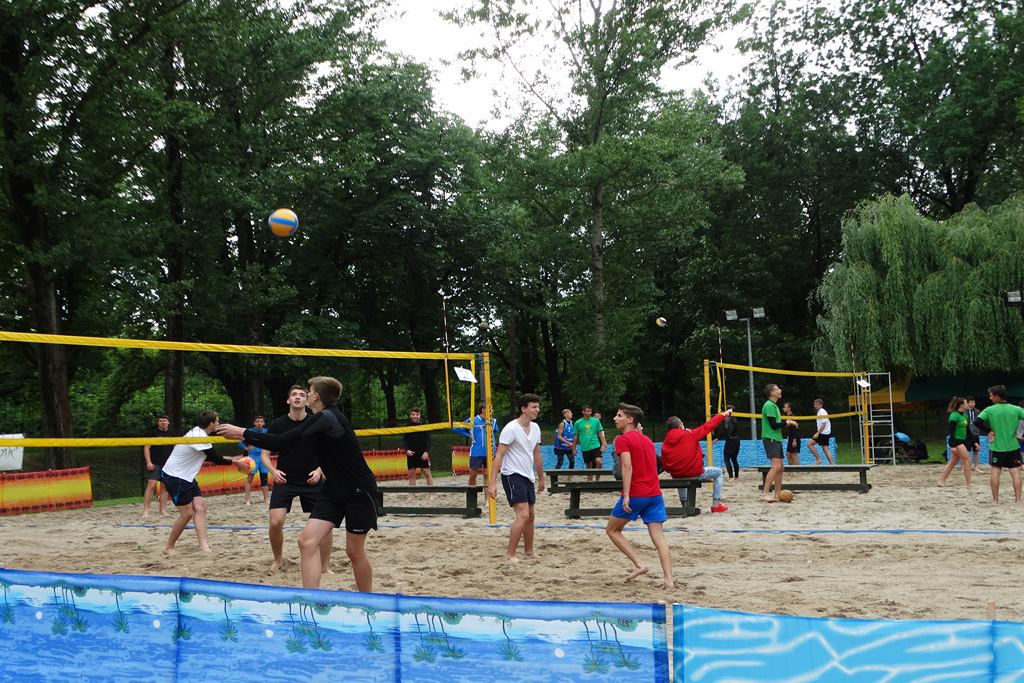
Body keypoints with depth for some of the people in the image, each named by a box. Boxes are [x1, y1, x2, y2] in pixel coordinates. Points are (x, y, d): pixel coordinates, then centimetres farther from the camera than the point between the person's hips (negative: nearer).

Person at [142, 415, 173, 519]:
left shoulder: (171, 435, 15)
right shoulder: (152, 433, 2)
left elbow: (175, 450, 21)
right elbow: (146, 448, -2)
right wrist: (148, 462, -11)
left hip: (167, 464, 5)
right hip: (155, 463, -5)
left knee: (164, 487, 5)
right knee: (151, 485, -13)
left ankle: (163, 510, 10)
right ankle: (145, 511, -12)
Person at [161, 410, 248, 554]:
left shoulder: (198, 432, 7)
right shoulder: (200, 437, -22)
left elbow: (211, 457, 17)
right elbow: (215, 459, -18)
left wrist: (231, 459, 12)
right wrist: (235, 462, -6)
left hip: (186, 477, 9)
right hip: (175, 477, -9)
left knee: (200, 507, -2)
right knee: (187, 513, -6)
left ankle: (204, 545, -9)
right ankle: (169, 547, 8)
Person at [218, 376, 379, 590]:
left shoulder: (326, 418, -21)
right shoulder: (322, 418, 7)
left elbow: (283, 442, -27)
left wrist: (243, 433, -23)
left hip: (359, 492, -8)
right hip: (334, 490, 8)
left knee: (354, 550, 2)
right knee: (307, 541, -6)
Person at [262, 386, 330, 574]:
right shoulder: (277, 424, -3)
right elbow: (265, 454, 4)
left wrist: (319, 470, -14)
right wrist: (272, 470, -15)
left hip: (312, 480, 0)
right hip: (285, 480, 0)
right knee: (276, 522, -13)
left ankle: (325, 566, 9)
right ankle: (278, 560, 15)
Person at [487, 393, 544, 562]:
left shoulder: (535, 428, 7)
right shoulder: (511, 428, -16)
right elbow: (499, 456, -19)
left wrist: (541, 478, 24)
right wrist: (491, 483, -24)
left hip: (528, 477, 8)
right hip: (513, 475, -8)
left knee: (530, 516, 16)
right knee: (523, 515, -18)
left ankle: (529, 550, 33)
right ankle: (510, 555, -12)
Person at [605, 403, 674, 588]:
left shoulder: (623, 439, -4)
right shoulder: (647, 440, 19)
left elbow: (627, 466, -16)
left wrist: (626, 495, -20)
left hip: (635, 495, -6)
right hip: (655, 494, 6)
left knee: (612, 530, 12)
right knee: (658, 537, 2)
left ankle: (638, 565, 2)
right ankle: (669, 579, -8)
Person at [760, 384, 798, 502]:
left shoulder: (774, 405, 19)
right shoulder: (769, 405, -12)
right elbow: (773, 425, -18)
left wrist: (787, 423, 10)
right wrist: (787, 423, -6)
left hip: (776, 439, 10)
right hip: (770, 439, -10)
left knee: (780, 467, 11)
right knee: (776, 466, -20)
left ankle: (777, 495, 16)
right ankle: (765, 494, -24)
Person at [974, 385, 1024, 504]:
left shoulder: (990, 410, -6)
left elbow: (977, 422, -16)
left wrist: (988, 431, -3)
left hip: (997, 447, -1)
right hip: (1013, 446, 1)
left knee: (995, 472, 7)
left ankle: (995, 500, 9)